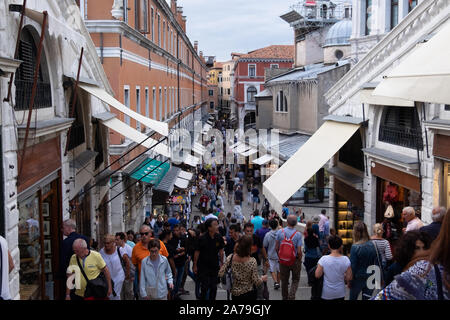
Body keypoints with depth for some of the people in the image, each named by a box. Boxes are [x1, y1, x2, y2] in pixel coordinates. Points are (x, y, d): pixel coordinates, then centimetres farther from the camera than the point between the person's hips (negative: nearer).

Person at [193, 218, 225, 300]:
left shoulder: (219, 238, -5)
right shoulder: (202, 238, -16)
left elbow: (221, 251, 9)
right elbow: (197, 252, -9)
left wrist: (221, 263, 11)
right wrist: (195, 266, -5)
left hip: (215, 266, 4)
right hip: (203, 267, -4)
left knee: (214, 287, 9)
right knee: (204, 287, -4)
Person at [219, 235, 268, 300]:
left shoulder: (231, 258, -11)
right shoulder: (252, 261, -19)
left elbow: (220, 274, -8)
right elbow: (256, 282, -13)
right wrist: (262, 279, 8)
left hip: (235, 294, 3)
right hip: (249, 294, -3)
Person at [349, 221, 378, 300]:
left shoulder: (355, 247, -18)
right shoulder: (372, 245, -6)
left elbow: (352, 266, -14)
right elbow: (376, 263, 0)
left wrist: (350, 281, -2)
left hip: (358, 279, -3)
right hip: (370, 278, 4)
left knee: (353, 297, 15)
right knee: (367, 297, 13)